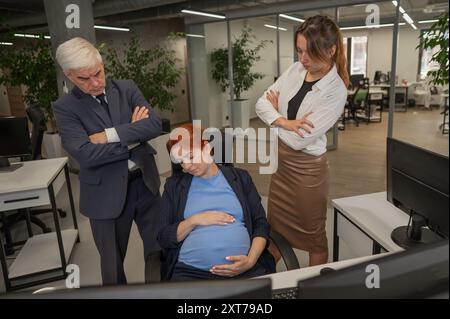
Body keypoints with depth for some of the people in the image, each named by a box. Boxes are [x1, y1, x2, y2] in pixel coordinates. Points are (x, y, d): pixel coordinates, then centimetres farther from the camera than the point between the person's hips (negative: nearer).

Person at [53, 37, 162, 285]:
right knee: (112, 262, 16)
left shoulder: (127, 89, 1)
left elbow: (155, 124, -13)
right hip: (106, 193, -2)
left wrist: (110, 135, -20)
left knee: (159, 250, 17)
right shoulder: (65, 107, -7)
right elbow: (84, 154, -22)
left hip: (145, 182, 3)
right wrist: (132, 137, -16)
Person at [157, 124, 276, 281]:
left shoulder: (240, 177, 13)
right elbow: (163, 238, 9)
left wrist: (251, 261, -6)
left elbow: (261, 224, 9)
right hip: (190, 272, 0)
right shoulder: (174, 185, 12)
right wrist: (194, 220, -5)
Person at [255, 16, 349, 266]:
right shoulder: (295, 70, -1)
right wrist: (284, 122, -21)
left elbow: (298, 140, -23)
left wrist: (276, 111, -7)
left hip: (307, 168, -6)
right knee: (276, 226, 22)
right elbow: (262, 103, -3)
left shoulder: (336, 91, -19)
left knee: (313, 233, 15)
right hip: (281, 161, 6)